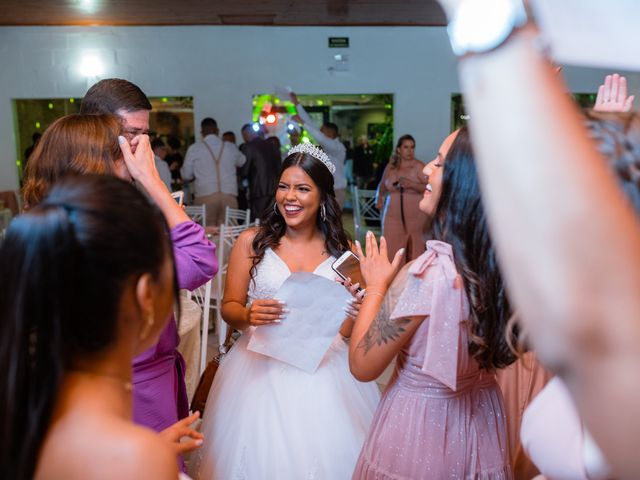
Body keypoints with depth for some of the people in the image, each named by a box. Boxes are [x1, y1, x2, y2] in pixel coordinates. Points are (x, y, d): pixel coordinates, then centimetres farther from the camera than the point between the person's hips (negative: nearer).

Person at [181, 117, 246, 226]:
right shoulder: (231, 148, 9)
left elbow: (186, 175, 8)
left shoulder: (194, 149, 3)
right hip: (229, 196, 2)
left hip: (205, 197, -2)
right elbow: (243, 162, 27)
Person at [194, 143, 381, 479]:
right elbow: (229, 306, 1)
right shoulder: (251, 242, -2)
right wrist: (248, 316, -19)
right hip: (262, 367, -1)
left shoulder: (341, 249, 2)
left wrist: (354, 312, -15)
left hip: (324, 370, 1)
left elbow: (348, 330, 7)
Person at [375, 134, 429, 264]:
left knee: (415, 251, 0)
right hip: (393, 215, 3)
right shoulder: (390, 167, 8)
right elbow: (382, 186, 27)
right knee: (391, 250, -2)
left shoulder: (418, 167, -4)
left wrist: (412, 184, -20)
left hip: (415, 216, -3)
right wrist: (379, 199, 20)